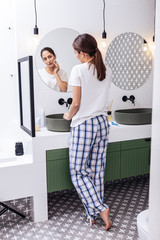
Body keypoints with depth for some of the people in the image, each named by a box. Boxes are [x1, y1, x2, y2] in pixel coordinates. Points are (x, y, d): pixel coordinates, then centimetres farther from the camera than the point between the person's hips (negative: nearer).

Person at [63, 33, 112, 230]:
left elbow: (76, 103, -12)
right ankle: (94, 214, 22)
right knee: (97, 170, 12)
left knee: (78, 171, 6)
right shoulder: (107, 71, 7)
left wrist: (69, 116, 7)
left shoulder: (78, 70, -11)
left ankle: (100, 208, 2)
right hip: (102, 123, 7)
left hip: (83, 125, -7)